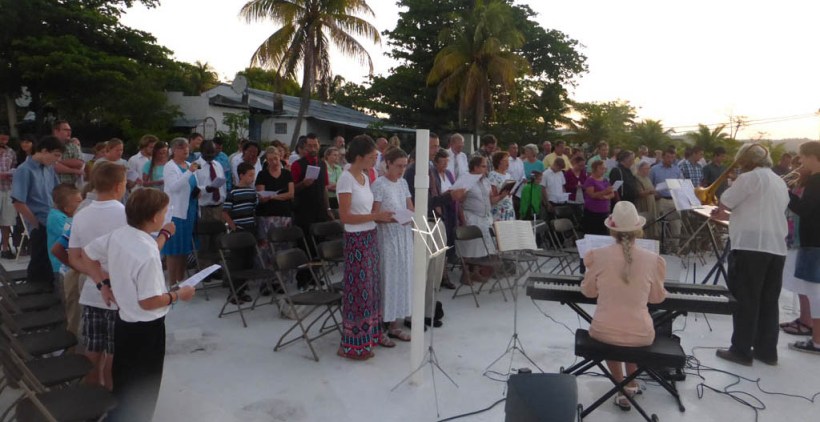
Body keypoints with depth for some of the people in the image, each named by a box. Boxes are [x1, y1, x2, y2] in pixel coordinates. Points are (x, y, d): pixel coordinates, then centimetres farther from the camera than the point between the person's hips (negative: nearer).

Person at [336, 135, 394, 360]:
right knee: (358, 288, -1)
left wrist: (384, 217, -1)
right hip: (356, 240, -8)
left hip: (371, 237, 8)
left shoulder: (365, 177, 10)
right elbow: (345, 216, -19)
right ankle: (352, 344, 13)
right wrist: (376, 216, -20)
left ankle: (372, 332, 30)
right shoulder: (346, 179, -14)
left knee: (372, 285, 15)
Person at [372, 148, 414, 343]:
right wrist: (395, 218, -27)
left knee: (403, 278, 9)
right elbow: (375, 215, -13)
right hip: (387, 237, -7)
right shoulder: (379, 184, -10)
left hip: (405, 236, 7)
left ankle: (396, 325, 21)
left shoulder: (403, 182, 10)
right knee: (387, 279, -2)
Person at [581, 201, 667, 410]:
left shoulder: (597, 256, -11)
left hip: (603, 331, -1)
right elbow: (657, 298, 7)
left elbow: (588, 292, 5)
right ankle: (631, 383, 45)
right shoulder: (653, 259, -9)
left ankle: (622, 387, 29)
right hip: (640, 334, 1)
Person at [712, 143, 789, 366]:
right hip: (777, 248, 8)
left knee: (744, 301, -1)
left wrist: (721, 211, 18)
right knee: (768, 302, 12)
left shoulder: (750, 177, -7)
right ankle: (767, 350, 19)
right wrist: (729, 217, 26)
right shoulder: (780, 183, 19)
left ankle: (741, 351, 5)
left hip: (751, 246, -8)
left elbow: (724, 202, -4)